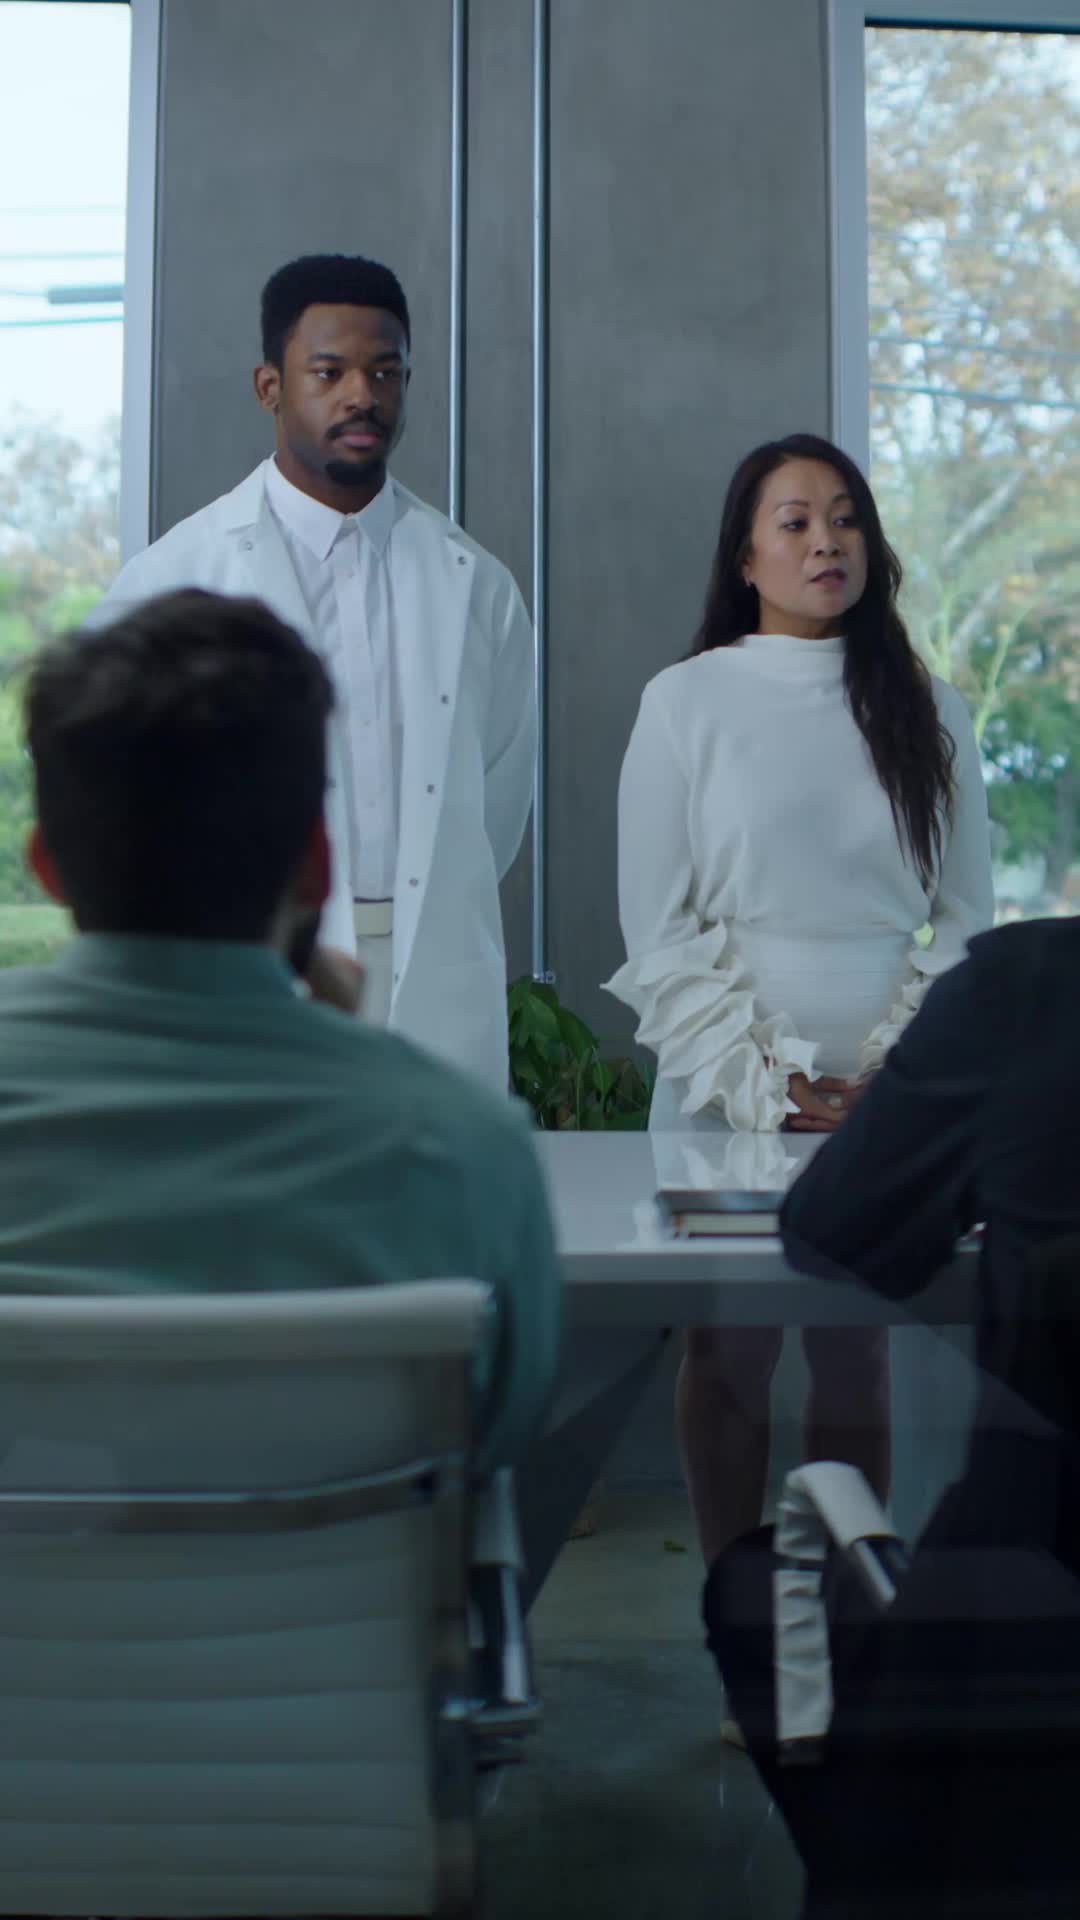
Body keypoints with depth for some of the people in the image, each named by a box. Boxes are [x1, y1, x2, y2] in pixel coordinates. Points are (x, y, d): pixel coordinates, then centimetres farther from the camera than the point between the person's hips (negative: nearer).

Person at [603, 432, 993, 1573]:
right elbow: (660, 931, -2)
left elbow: (964, 922, 6)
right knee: (730, 1352, 5)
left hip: (891, 1102, 2)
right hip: (726, 1093, -2)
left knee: (856, 1354, 7)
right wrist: (763, 1083, -9)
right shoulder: (687, 701, 0)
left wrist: (888, 1075, -6)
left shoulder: (928, 712, 8)